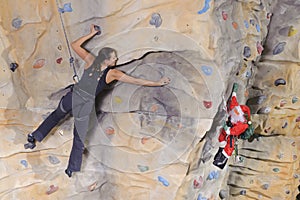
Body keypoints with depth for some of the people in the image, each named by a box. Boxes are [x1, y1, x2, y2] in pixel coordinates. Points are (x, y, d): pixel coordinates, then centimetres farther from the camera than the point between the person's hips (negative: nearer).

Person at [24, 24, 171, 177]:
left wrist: (91, 34, 15)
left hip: (72, 97, 3)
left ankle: (34, 137, 37)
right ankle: (72, 169, 22)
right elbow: (136, 81, -7)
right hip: (85, 106, -3)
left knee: (54, 117, 31)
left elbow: (75, 45, 11)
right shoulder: (113, 73, -8)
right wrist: (157, 83, -1)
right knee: (79, 139, 12)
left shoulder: (91, 60, -1)